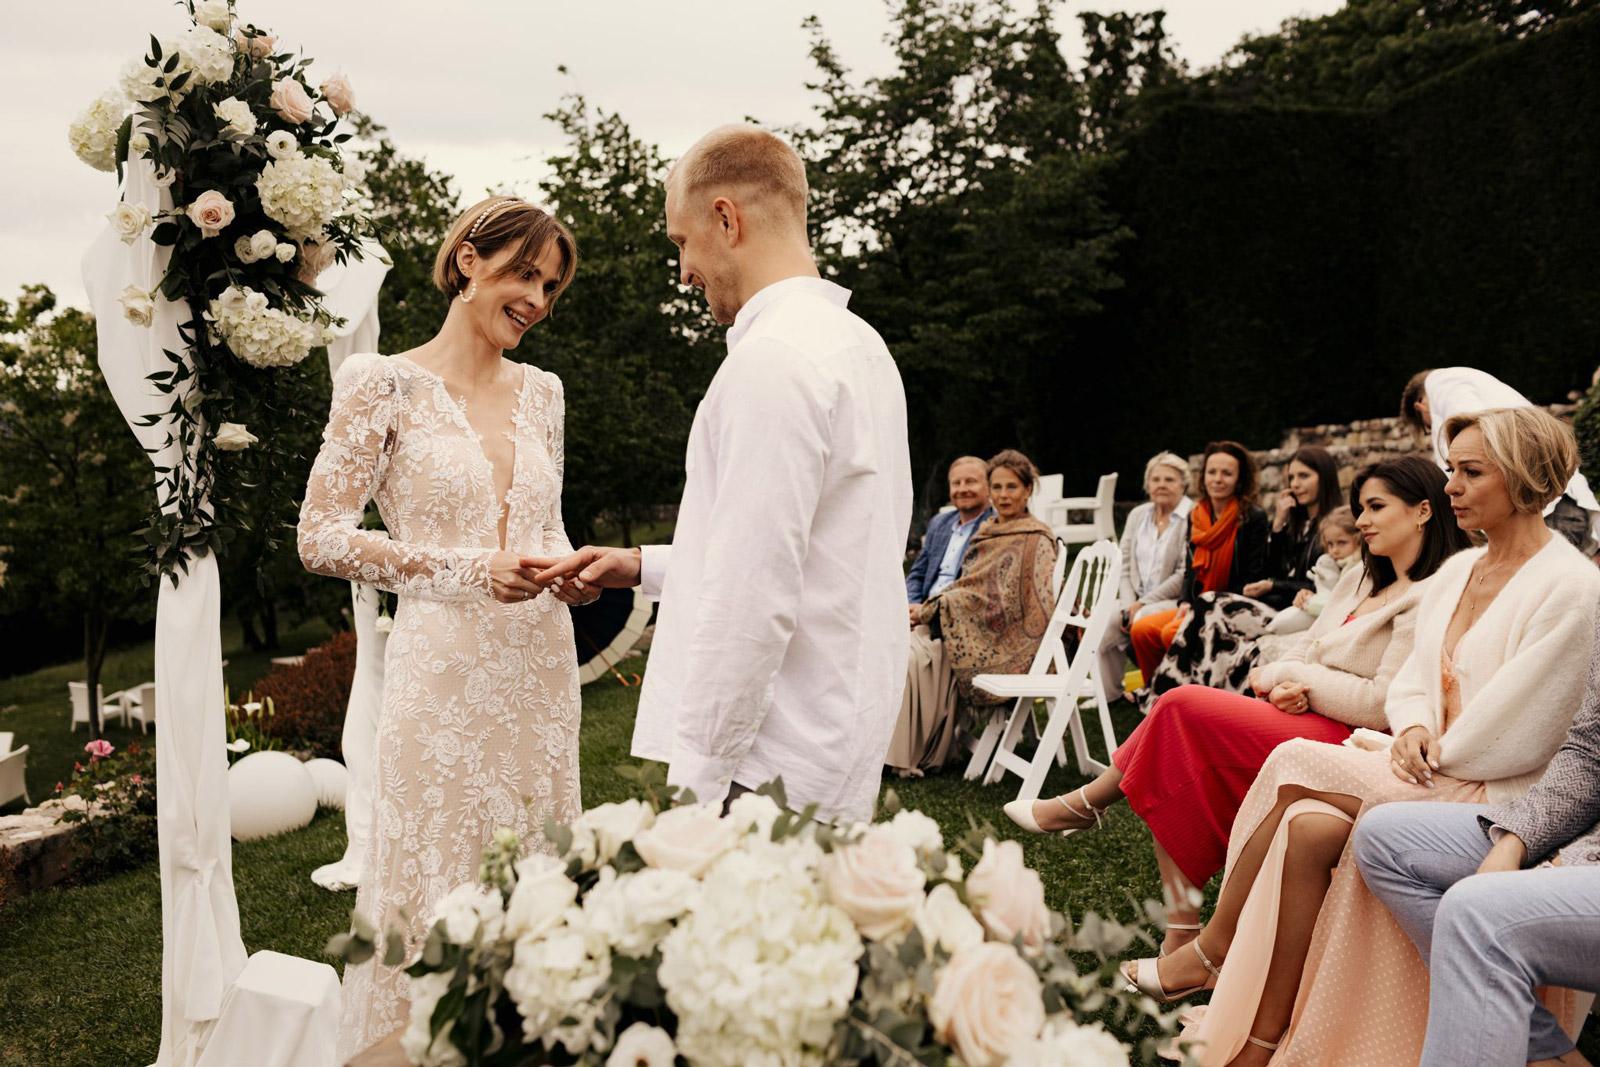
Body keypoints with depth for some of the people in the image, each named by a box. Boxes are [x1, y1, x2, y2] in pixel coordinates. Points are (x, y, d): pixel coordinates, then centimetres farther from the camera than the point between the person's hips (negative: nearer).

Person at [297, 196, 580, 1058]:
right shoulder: (388, 385, -5)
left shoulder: (540, 392, 11)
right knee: (438, 885, 3)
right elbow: (321, 539, -9)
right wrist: (470, 572, -17)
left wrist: (563, 565, -4)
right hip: (444, 672, -5)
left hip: (539, 668, 5)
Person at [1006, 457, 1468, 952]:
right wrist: (1285, 686, -7)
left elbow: (1384, 705, -19)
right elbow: (1307, 645, 17)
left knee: (1184, 706, -17)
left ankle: (1087, 803, 3)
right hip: (1306, 720, 9)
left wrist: (1289, 674, -7)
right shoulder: (1363, 577, 18)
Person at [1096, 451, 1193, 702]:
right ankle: (1108, 694, -5)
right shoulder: (1137, 515, 15)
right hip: (1137, 601, 6)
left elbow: (1185, 575, -14)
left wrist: (1143, 603, -14)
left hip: (1175, 600, -6)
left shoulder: (1192, 518, -7)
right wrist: (1129, 605, -5)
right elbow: (1124, 567, 11)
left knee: (1144, 621, -33)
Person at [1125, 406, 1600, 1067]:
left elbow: (1513, 733, -15)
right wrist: (1412, 729, -5)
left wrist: (1436, 752, -6)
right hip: (1428, 766, 7)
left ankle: (1209, 951, -9)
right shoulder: (1457, 571, 12)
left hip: (1494, 795, -7)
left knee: (1295, 767, -24)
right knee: (1309, 827, -22)